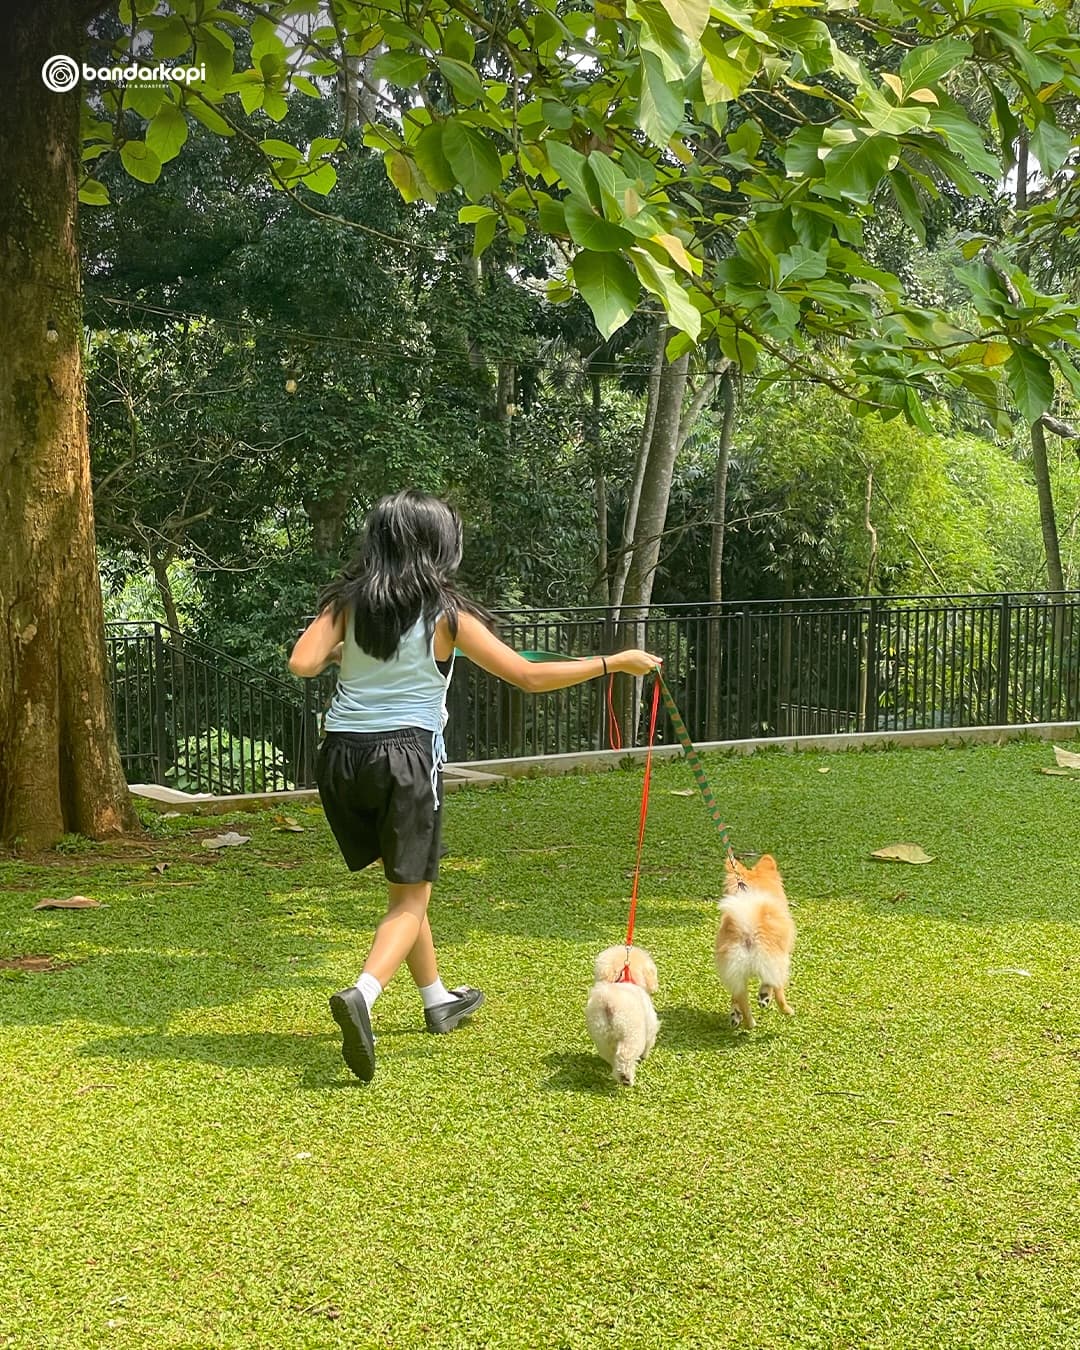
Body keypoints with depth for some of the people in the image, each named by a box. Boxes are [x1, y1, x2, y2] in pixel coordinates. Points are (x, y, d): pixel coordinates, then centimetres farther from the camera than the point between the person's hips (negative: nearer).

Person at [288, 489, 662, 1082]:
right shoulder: (445, 613, -4)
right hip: (406, 755, -5)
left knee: (404, 883, 21)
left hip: (342, 755, 5)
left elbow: (301, 663, -10)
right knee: (410, 899, 4)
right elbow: (529, 677, -4)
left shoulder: (347, 601, 4)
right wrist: (613, 662, 4)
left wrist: (338, 653, 13)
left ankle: (438, 1001, 34)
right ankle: (361, 995, -22)